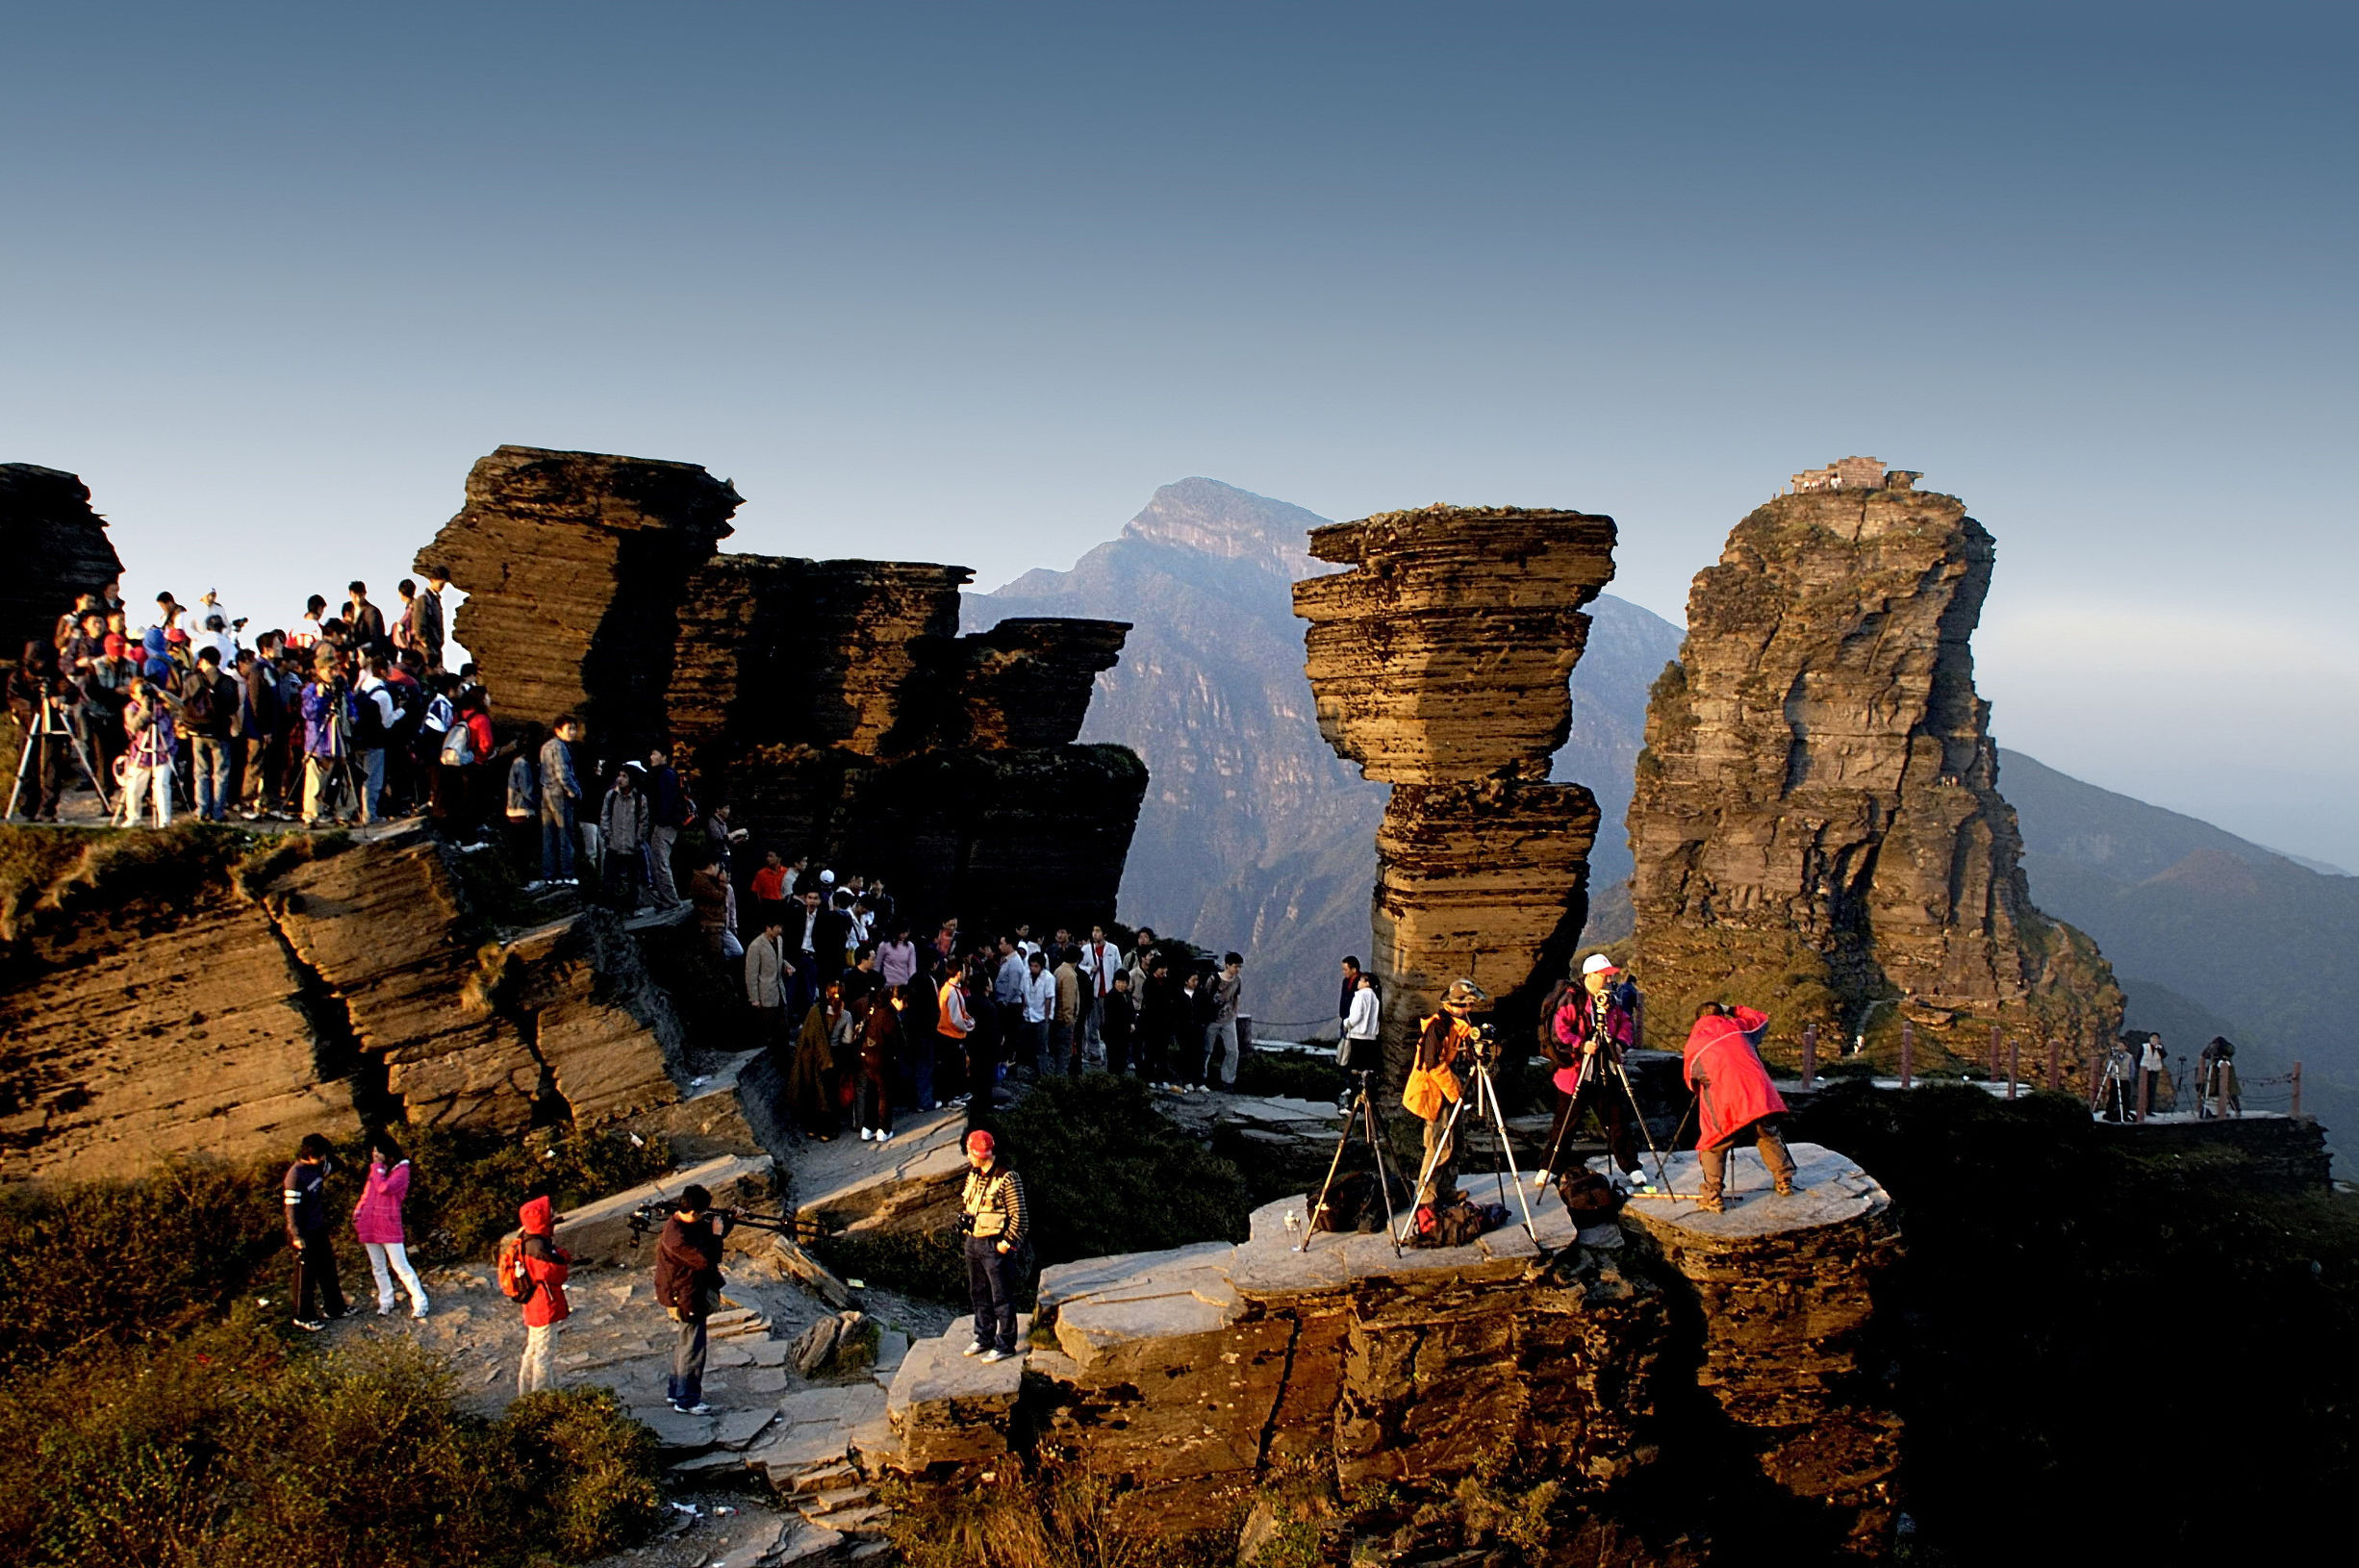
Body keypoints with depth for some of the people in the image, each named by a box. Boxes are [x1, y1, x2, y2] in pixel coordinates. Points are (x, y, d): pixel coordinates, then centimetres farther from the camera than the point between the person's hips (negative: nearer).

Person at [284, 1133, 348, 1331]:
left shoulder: (317, 1167, 1)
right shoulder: (295, 1175, -23)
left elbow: (332, 1165, 23)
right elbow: (292, 1207, -22)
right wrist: (296, 1236, -21)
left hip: (319, 1230, 8)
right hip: (305, 1234, -8)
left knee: (328, 1270, 18)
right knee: (306, 1275, 4)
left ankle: (334, 1309, 32)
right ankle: (303, 1317, 18)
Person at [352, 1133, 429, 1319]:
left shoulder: (401, 1170, -9)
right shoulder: (375, 1169, 13)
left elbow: (384, 1188, -24)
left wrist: (378, 1167, -13)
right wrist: (357, 1213, 9)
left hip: (390, 1225, -7)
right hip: (369, 1225, 7)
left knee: (400, 1266, -7)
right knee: (377, 1268, 13)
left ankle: (420, 1302, -1)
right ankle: (386, 1301, 25)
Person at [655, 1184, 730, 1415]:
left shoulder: (691, 1223, 0)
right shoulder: (676, 1236, -30)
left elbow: (711, 1236, 16)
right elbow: (707, 1260, -31)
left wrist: (729, 1219, 2)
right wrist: (716, 1234, -21)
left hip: (695, 1291, 10)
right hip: (687, 1299, -10)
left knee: (684, 1343, 21)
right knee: (693, 1348, -1)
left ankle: (676, 1391, 34)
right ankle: (686, 1400, 9)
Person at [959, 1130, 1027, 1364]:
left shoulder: (1007, 1178, -17)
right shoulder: (973, 1175, 7)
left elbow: (1019, 1215, -16)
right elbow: (965, 1203, 22)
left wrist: (1007, 1243, -17)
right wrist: (965, 1226, 12)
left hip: (995, 1246, -8)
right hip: (973, 1243, 8)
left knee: (1002, 1297, 1)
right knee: (979, 1294, 17)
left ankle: (1005, 1344, 8)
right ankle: (984, 1338, 30)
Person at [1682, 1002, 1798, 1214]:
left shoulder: (1693, 1044, 11)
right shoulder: (1736, 1027, 14)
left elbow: (1691, 1081, 18)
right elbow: (1762, 1020, 34)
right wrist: (1733, 1010, 41)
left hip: (1727, 1101, -2)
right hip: (1760, 1094, 2)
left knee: (1713, 1147, 10)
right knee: (1769, 1136, 26)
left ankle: (1712, 1198, -1)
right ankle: (1784, 1180, 32)